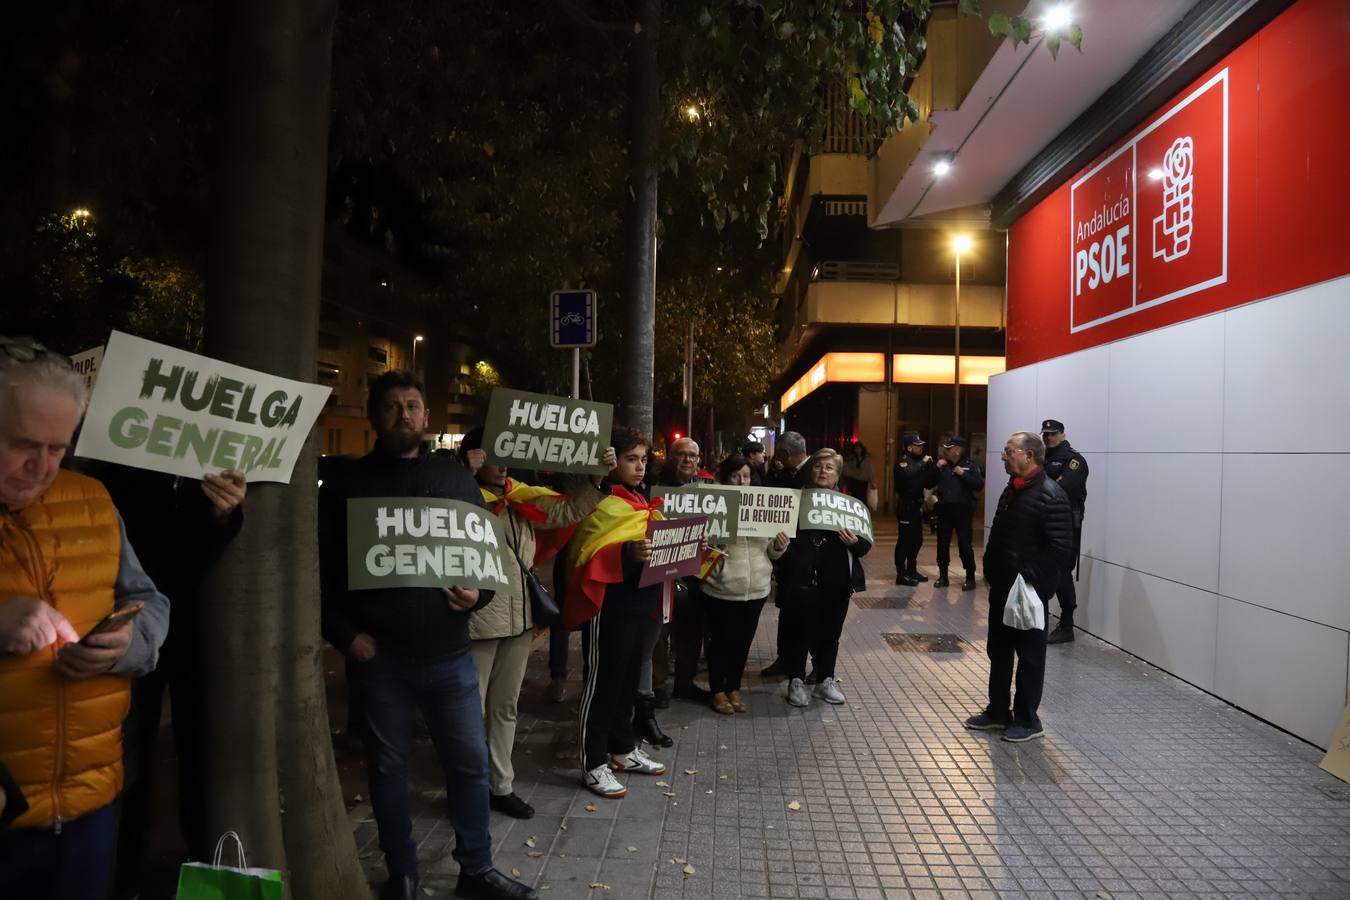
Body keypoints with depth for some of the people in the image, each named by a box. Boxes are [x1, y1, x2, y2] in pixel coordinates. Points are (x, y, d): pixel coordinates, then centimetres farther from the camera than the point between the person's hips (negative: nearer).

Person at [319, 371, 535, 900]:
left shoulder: (456, 479, 7)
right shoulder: (348, 485, 2)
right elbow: (324, 569, 1)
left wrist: (478, 592, -8)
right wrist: (345, 635, -8)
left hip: (449, 653, 2)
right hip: (380, 657, -1)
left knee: (470, 762, 8)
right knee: (388, 766, 11)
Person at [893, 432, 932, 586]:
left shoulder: (918, 462, 17)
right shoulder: (903, 462, -9)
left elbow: (928, 483, 13)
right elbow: (908, 475, -32)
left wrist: (930, 467, -3)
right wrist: (923, 463, -23)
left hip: (916, 506, 9)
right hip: (906, 507, -9)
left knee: (917, 540, 14)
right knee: (904, 540, -7)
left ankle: (912, 570, 26)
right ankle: (901, 574, -4)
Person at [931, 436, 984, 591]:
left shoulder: (970, 466, -2)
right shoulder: (943, 465, 10)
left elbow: (979, 485, -13)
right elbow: (929, 484, 6)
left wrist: (963, 474, -17)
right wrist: (937, 469, -7)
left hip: (962, 510, -4)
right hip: (944, 510, 4)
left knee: (964, 544, -3)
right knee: (942, 544, 8)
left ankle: (970, 578, 7)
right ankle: (943, 576, 18)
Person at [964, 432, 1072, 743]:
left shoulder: (1051, 495, -18)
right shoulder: (1013, 489, 11)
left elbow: (1059, 549, -22)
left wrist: (1029, 578, -23)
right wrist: (991, 571, 13)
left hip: (1029, 590, -9)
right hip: (1002, 586, 9)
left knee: (1029, 655, 6)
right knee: (998, 650, 17)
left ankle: (1028, 720, 19)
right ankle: (998, 712, 30)